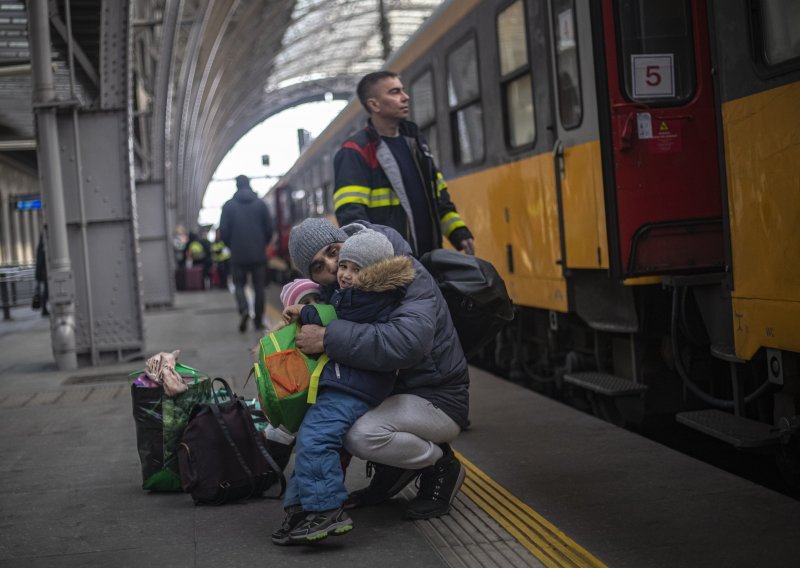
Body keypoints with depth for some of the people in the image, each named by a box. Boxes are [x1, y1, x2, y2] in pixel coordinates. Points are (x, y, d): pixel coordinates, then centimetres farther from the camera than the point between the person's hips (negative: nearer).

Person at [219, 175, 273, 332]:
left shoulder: (229, 205, 0)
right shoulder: (260, 204, 3)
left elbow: (224, 230, -2)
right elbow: (269, 228, 1)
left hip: (238, 254, -1)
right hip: (259, 254, 1)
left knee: (239, 285, 9)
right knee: (259, 286, 7)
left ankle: (243, 309, -17)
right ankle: (258, 321, 6)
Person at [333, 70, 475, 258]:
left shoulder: (416, 141, 17)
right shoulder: (355, 152, -7)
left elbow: (438, 195, 24)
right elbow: (350, 213, -16)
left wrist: (458, 232, 11)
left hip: (429, 258, 7)